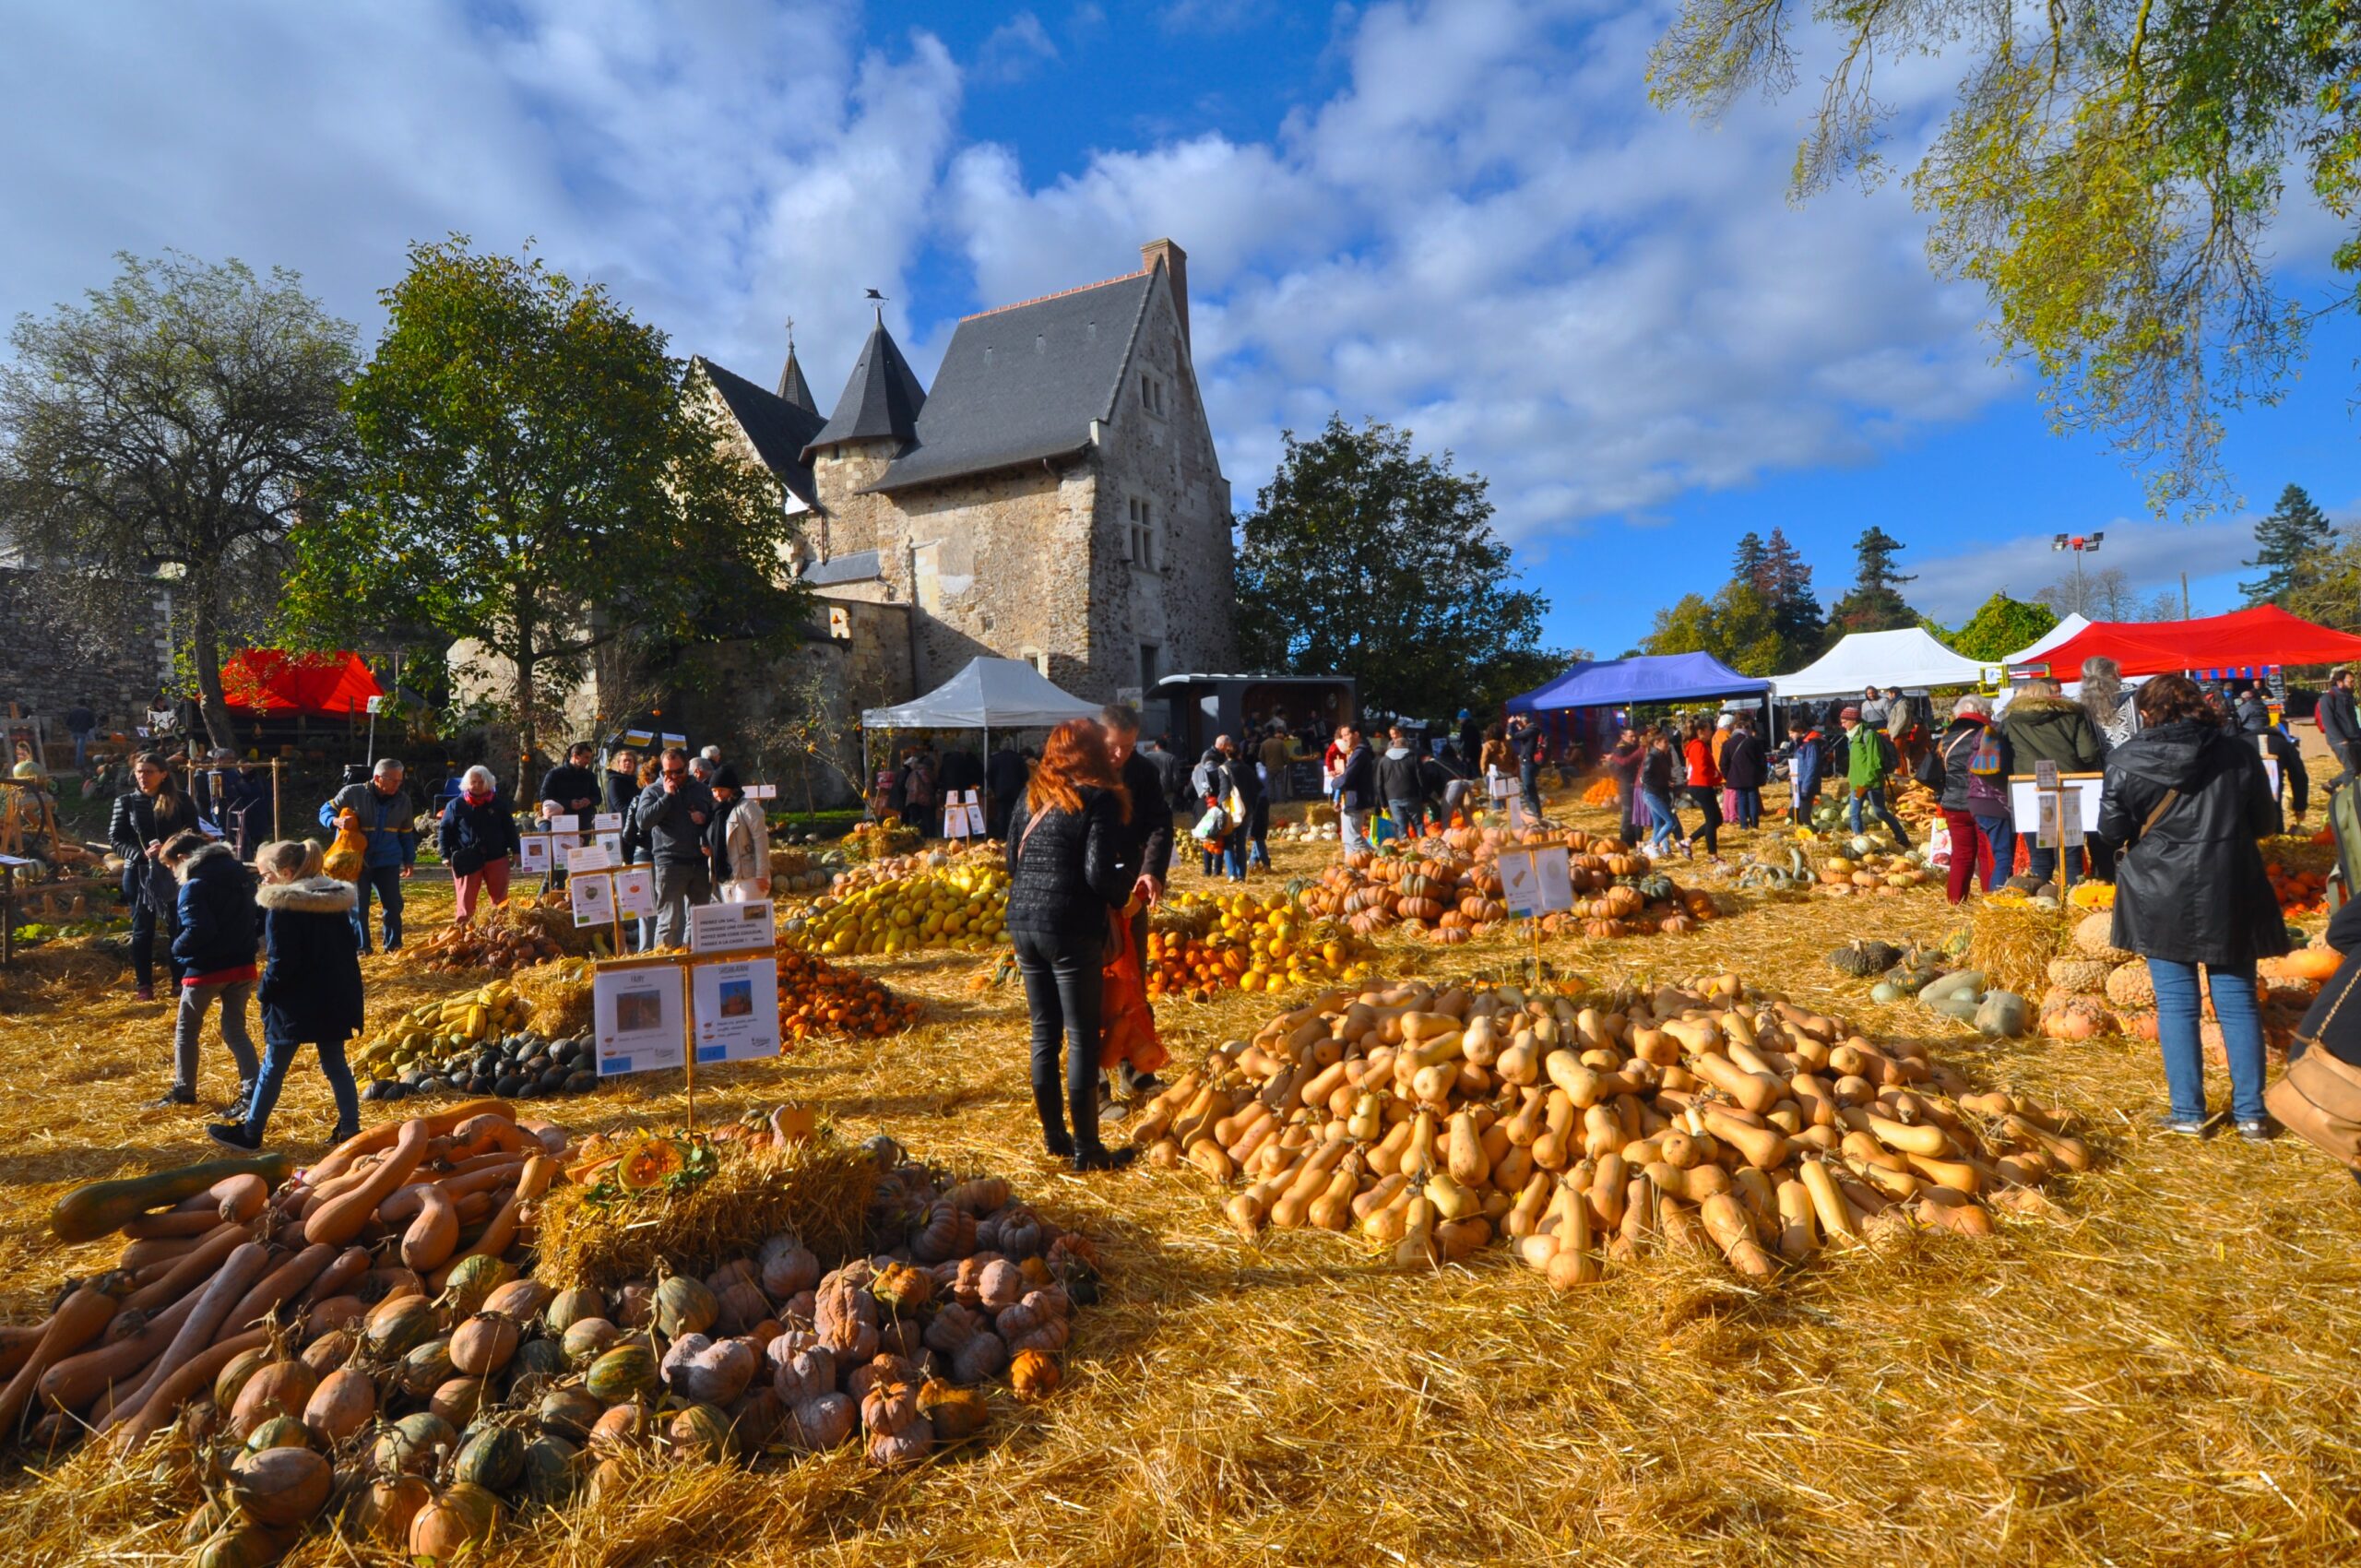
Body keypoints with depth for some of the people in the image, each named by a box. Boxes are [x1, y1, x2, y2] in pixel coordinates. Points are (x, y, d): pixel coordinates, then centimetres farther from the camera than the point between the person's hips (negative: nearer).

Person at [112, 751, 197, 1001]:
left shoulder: (180, 799, 0)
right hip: (139, 874, 1)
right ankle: (144, 985, 16)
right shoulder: (126, 802, 2)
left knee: (178, 927, 5)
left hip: (175, 872, -1)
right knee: (142, 930, 8)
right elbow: (115, 839, 0)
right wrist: (142, 855, -17)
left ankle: (180, 981, 15)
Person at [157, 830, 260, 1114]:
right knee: (235, 1031, 11)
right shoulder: (241, 876, 8)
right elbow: (260, 918, 10)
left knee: (186, 1030, 16)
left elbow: (198, 930, -23)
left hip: (205, 970, -6)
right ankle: (252, 1091, 2)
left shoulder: (194, 887, -14)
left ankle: (183, 1091, 26)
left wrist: (177, 948, -6)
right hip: (242, 968, 6)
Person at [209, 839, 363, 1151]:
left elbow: (280, 964, -16)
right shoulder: (337, 901, 6)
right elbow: (350, 949, 11)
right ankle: (350, 1128, 14)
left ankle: (250, 1132, 23)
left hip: (294, 1005, -6)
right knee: (335, 1064, 12)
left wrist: (264, 991, 1)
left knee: (273, 1068, 9)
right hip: (333, 1000, 6)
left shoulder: (281, 907, -14)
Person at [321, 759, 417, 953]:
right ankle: (360, 947, 17)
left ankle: (393, 944, 17)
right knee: (358, 906, 6)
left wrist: (409, 860, 12)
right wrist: (336, 821, -25)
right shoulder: (352, 793, -10)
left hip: (387, 862, 2)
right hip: (356, 861, -2)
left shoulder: (403, 800, 1)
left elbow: (407, 834, 11)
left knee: (393, 904, 3)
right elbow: (326, 811, -1)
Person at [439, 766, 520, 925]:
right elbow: (444, 831, 3)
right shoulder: (455, 805, 1)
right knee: (466, 898, 1)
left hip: (497, 858, 2)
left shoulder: (499, 804, 6)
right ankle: (462, 925, 7)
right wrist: (446, 855, -4)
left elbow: (510, 828, 10)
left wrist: (515, 850, 5)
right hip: (467, 860, -2)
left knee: (500, 897, 9)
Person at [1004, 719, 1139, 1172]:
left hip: (1022, 925, 7)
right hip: (1071, 930, -7)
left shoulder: (1031, 794, 10)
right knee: (1082, 1037, 3)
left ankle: (1053, 1135, 26)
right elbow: (1099, 874, -16)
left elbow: (1012, 861, 15)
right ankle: (1086, 1148, 11)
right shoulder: (1099, 799, -9)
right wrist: (1127, 880, 4)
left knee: (1044, 1031, 15)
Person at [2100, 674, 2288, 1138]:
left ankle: (2188, 1113, 9)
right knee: (2237, 999, 11)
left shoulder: (2128, 761, -9)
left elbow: (2113, 828, -6)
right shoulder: (2238, 755, -1)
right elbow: (2266, 824, 7)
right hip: (2229, 894, 2)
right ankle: (2250, 1113, 16)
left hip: (2160, 896, -2)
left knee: (2176, 1002, 5)